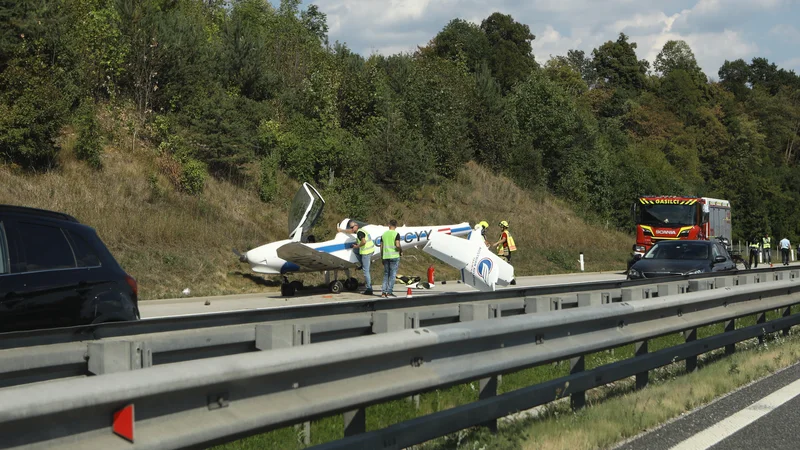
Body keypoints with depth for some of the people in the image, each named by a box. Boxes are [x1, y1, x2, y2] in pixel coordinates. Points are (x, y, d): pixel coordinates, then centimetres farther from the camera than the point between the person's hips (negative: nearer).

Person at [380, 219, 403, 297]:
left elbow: (381, 246, 10)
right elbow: (397, 245, -17)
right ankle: (389, 292, -5)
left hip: (385, 256, 5)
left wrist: (382, 257, 18)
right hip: (394, 256, -5)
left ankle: (383, 292, 3)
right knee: (393, 274, -1)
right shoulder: (396, 234, -6)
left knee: (386, 274, 11)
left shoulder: (384, 234, 9)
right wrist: (401, 251, 2)